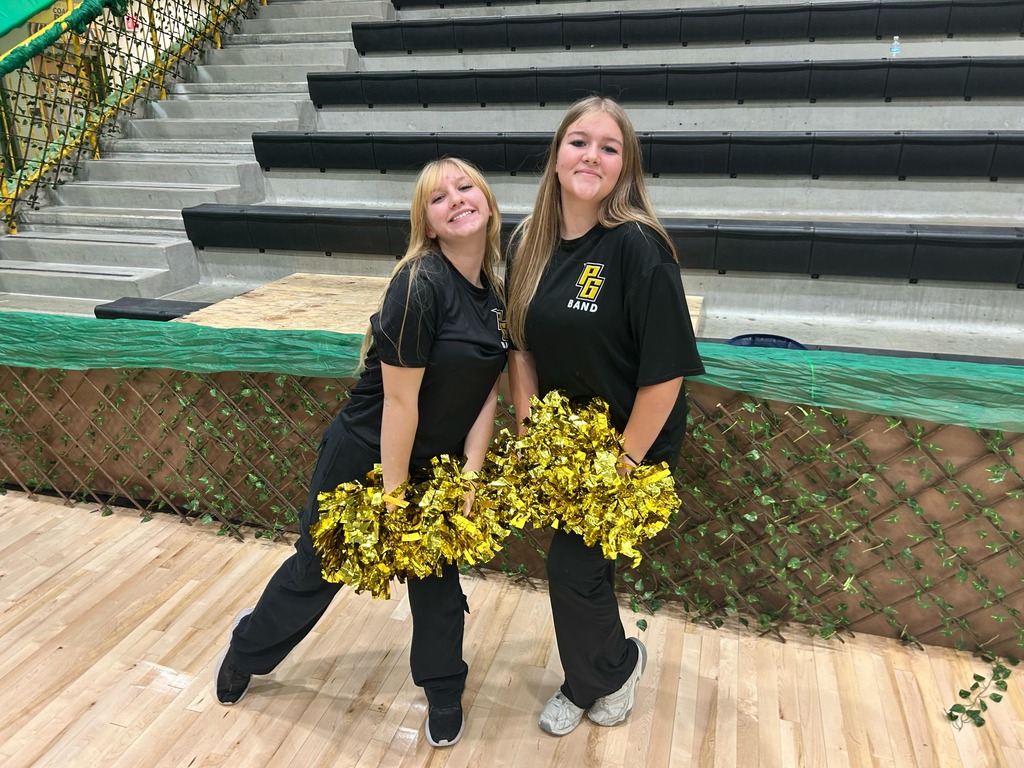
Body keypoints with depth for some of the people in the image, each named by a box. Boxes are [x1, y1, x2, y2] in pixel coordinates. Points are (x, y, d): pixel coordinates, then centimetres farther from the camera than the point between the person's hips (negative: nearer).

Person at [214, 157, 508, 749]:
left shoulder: (495, 291, -2)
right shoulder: (419, 285, -26)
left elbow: (487, 392, -3)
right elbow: (399, 401, -24)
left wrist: (469, 477, -9)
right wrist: (394, 496, -18)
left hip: (435, 463, 6)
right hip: (366, 459, -6)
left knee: (436, 573, 17)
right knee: (317, 568, 15)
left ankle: (444, 695, 41)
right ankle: (246, 653, 45)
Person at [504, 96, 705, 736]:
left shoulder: (638, 246, -23)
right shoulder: (530, 243, -4)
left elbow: (666, 371, -23)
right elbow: (521, 345, 1)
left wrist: (625, 461, -18)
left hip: (631, 441, -5)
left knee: (573, 567, 1)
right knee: (582, 557, 18)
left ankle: (612, 668, 35)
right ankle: (590, 679, 46)